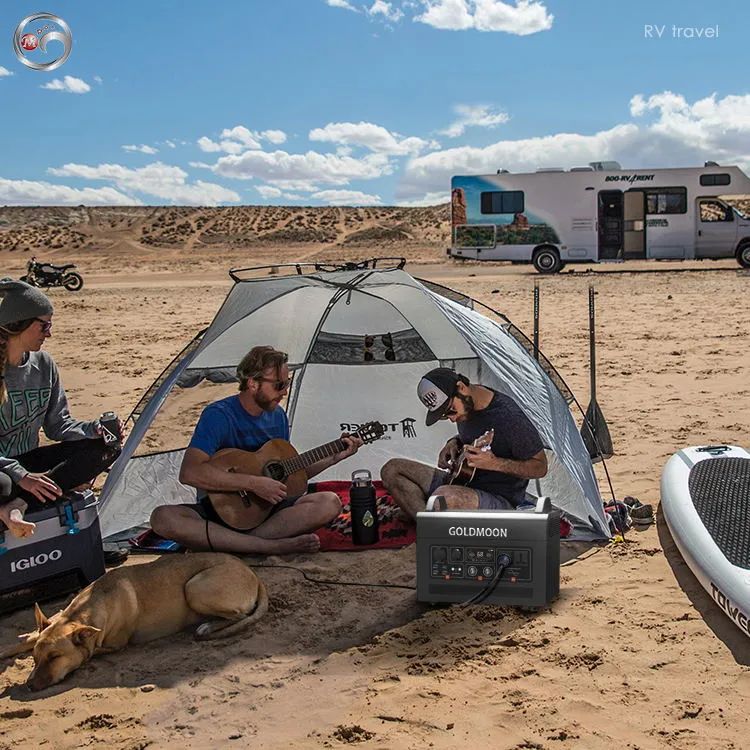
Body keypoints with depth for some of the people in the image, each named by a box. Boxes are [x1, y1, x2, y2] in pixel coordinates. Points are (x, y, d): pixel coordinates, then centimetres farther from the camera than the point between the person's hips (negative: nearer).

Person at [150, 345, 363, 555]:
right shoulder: (219, 415, -14)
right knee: (163, 518, -34)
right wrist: (254, 484, -27)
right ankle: (272, 546, -39)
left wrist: (334, 458, 6)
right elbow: (189, 473, -27)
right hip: (220, 510, -5)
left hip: (267, 508, 5)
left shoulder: (277, 415, 7)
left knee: (330, 503, -19)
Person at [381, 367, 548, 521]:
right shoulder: (464, 405, 2)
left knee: (445, 497, -41)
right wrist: (454, 443, 2)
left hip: (499, 500, -9)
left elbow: (540, 467, -16)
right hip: (462, 484, 9)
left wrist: (494, 463, -29)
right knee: (392, 470, -1)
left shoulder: (509, 416, -23)